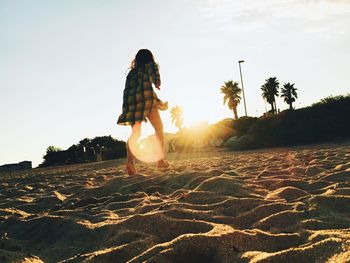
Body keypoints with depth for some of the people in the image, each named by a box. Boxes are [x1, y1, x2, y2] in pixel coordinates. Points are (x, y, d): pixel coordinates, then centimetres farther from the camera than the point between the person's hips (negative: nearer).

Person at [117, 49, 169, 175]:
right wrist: (157, 83, 12)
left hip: (131, 100, 4)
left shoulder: (131, 72, 30)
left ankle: (130, 160, -26)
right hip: (146, 98, -4)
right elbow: (154, 70, -4)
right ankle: (161, 160, 5)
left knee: (135, 133, -1)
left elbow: (127, 90, 22)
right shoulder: (149, 65, 16)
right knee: (159, 128, 9)